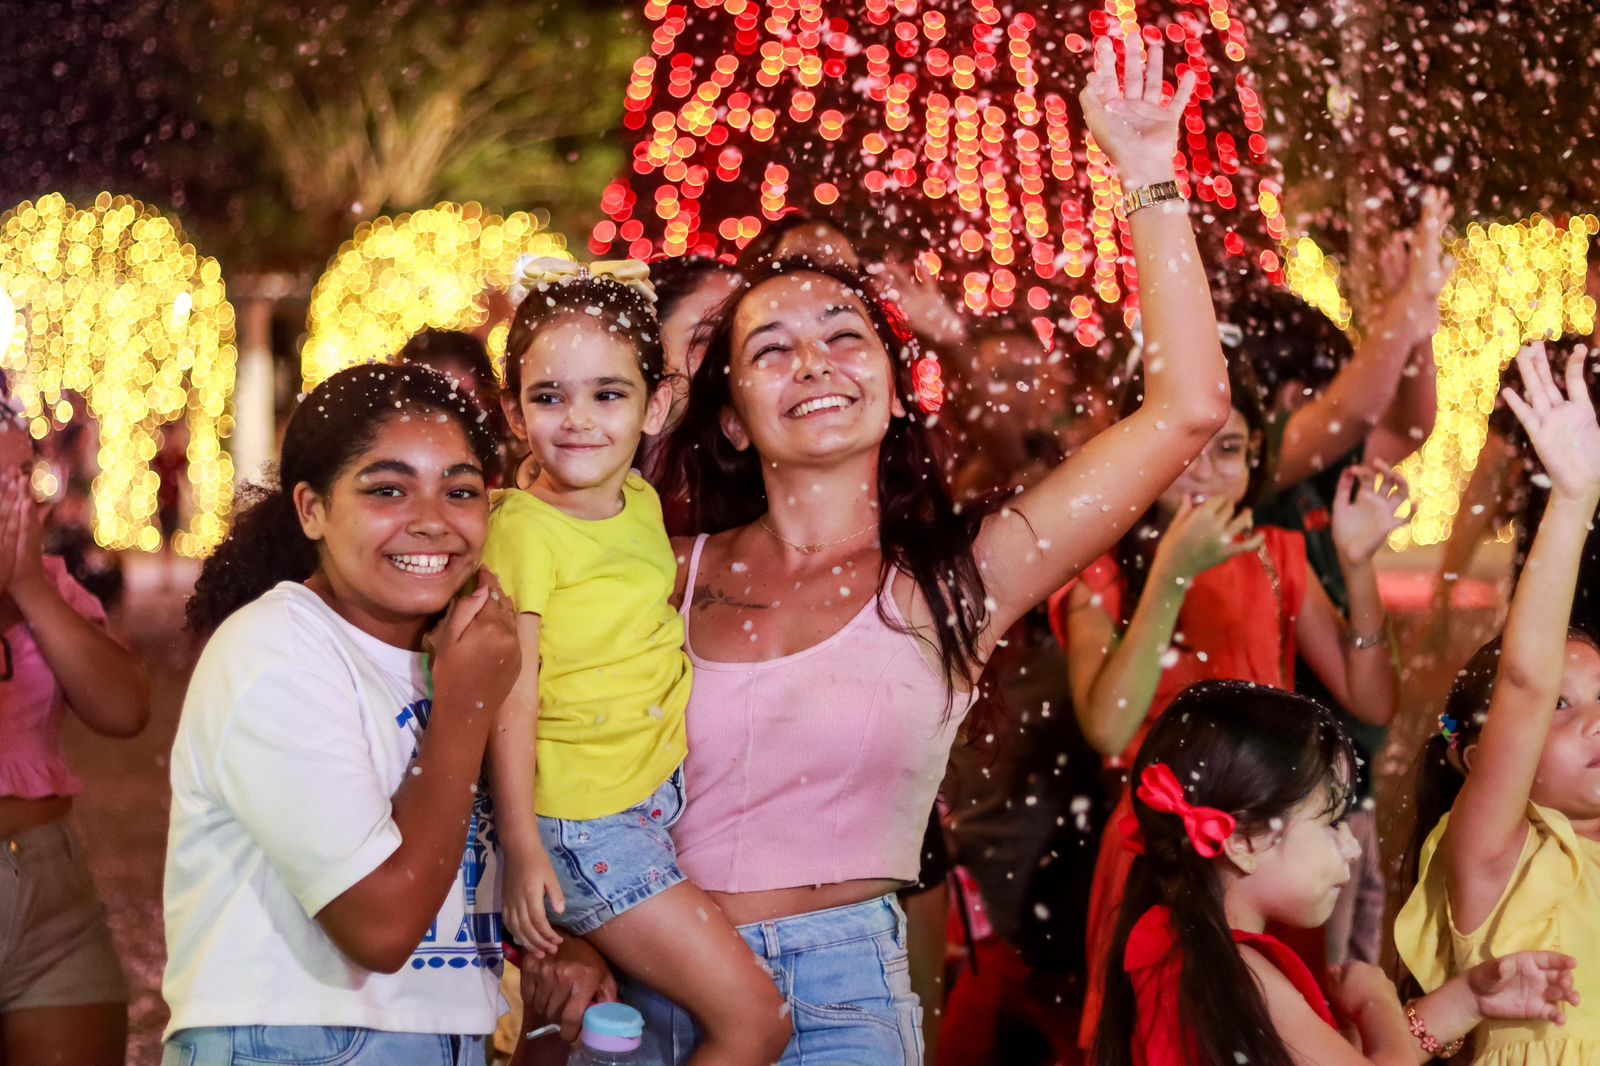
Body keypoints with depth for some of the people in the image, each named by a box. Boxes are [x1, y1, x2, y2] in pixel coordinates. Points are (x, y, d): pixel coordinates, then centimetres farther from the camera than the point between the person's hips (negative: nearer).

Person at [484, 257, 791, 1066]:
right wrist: (521, 846, -19)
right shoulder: (522, 529, -16)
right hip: (586, 829, -7)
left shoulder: (642, 503, 4)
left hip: (656, 801, 7)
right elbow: (512, 700, -16)